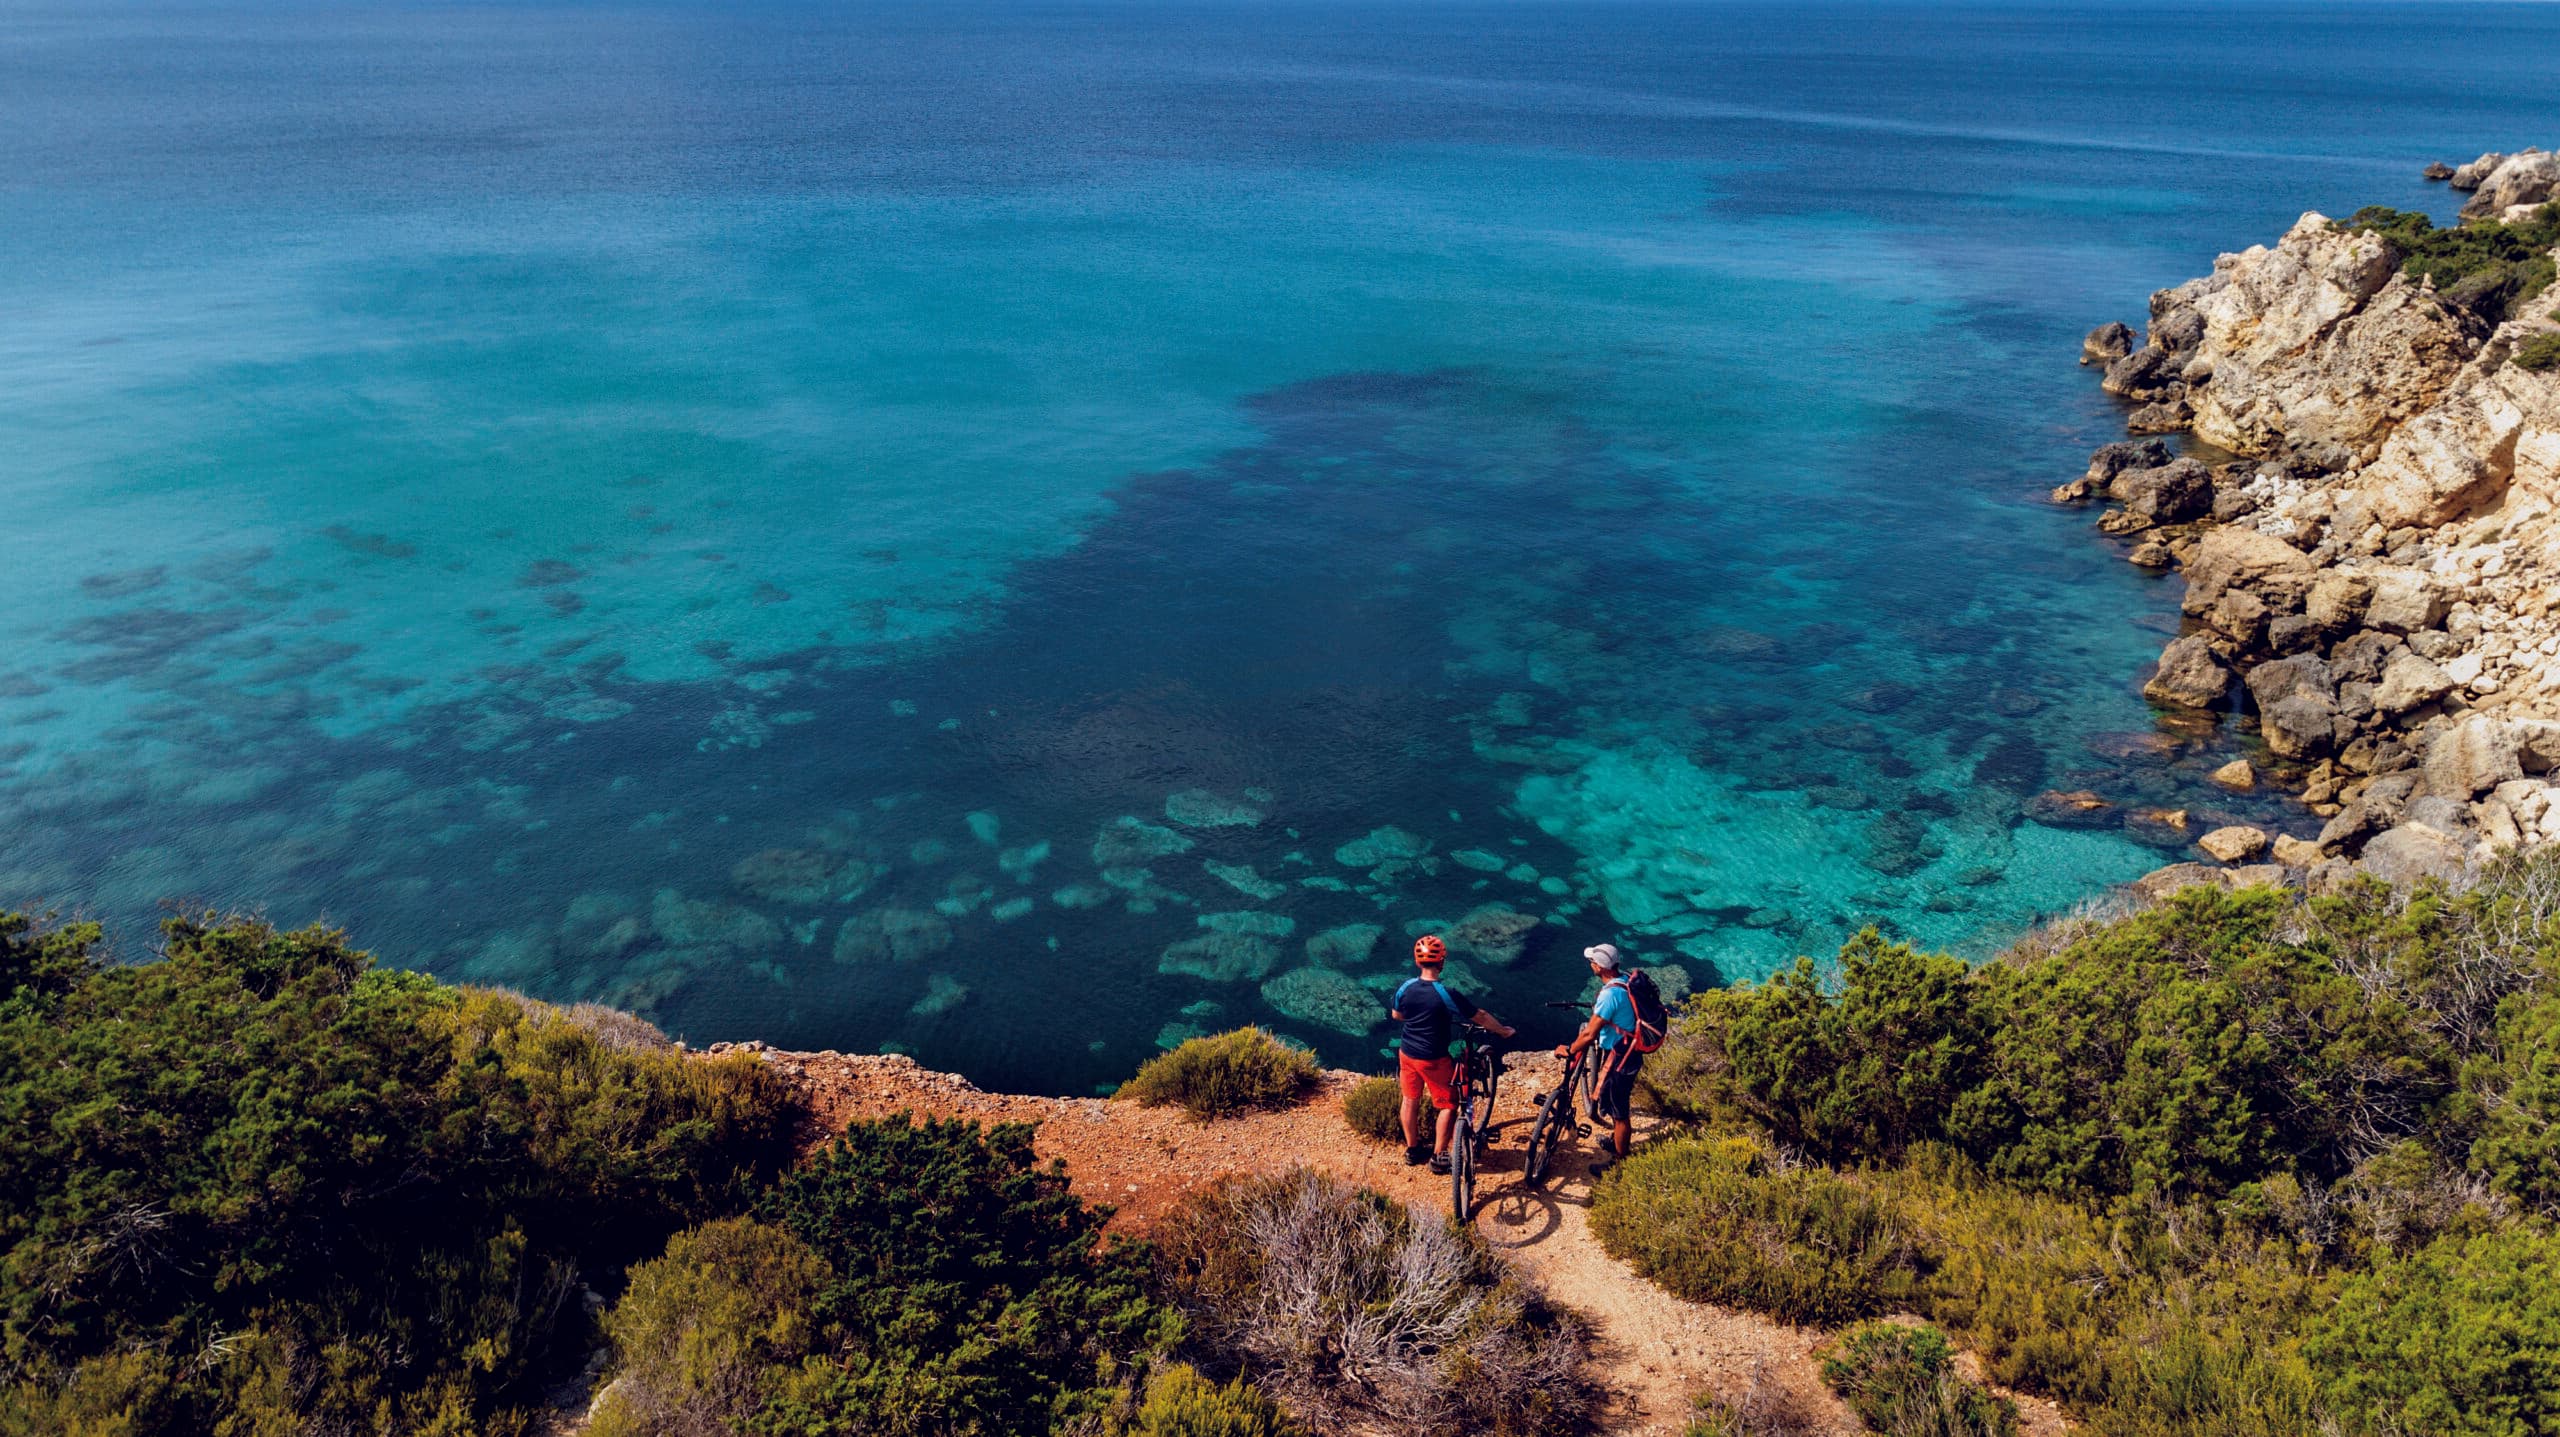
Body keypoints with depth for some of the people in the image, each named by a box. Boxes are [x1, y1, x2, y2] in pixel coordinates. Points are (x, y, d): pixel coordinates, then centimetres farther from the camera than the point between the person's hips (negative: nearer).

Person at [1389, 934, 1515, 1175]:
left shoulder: (1406, 987, -11)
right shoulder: (1446, 994, -25)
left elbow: (1395, 1014, 8)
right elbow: (1481, 1017, -15)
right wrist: (1504, 1031, 1)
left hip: (1408, 1054, 5)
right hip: (1435, 1060, -5)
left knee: (1411, 1100, 21)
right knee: (1449, 1105, 12)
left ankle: (1412, 1149, 34)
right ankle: (1439, 1156, 16)